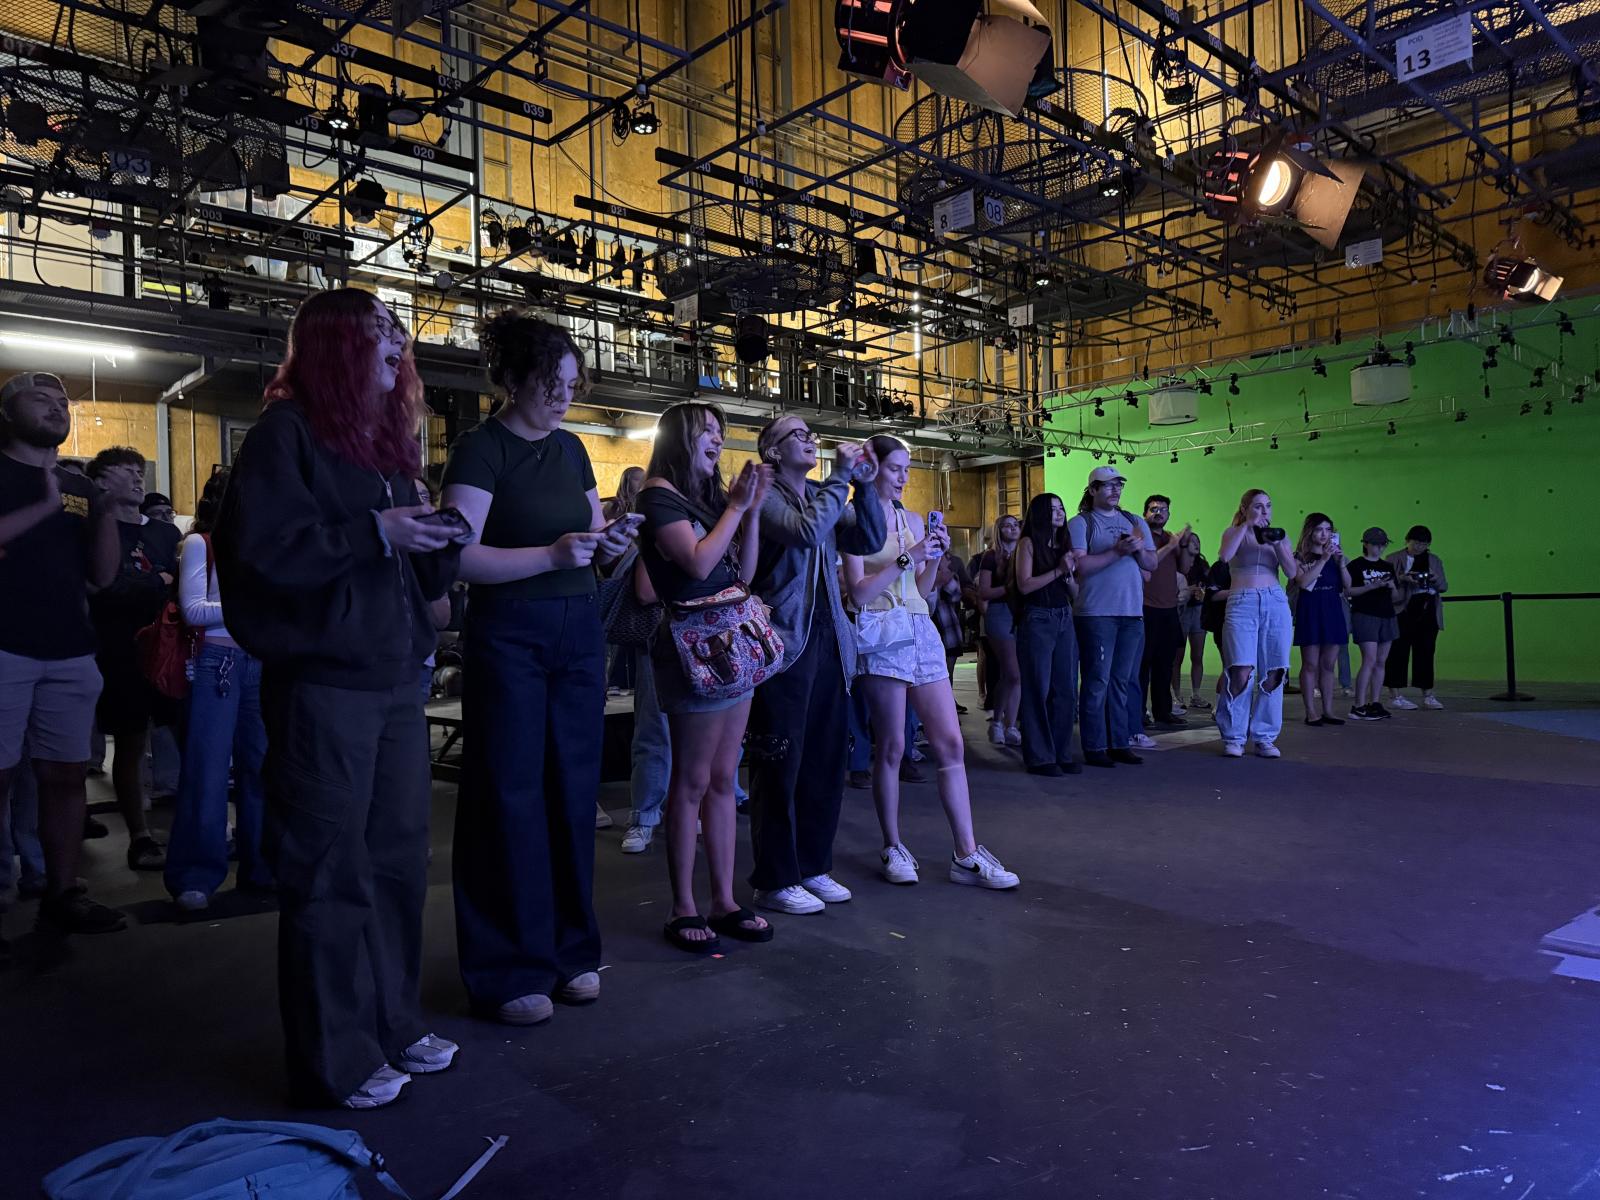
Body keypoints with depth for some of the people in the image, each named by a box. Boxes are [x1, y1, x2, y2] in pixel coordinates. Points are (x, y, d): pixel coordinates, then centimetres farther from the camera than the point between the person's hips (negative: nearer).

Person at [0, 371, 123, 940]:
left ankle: (62, 894, 14)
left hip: (72, 654, 5)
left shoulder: (80, 488, 16)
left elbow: (104, 574, 11)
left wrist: (106, 514, -4)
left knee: (66, 774, 6)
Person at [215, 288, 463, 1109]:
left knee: (398, 859, 12)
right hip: (322, 681, -7)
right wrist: (373, 533, -17)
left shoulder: (385, 438, 19)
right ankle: (335, 1060, 13)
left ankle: (393, 1025, 26)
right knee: (330, 872, -1)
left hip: (396, 679, 8)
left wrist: (441, 541, 1)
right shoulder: (286, 434, -4)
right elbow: (258, 550, -17)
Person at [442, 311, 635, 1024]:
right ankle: (509, 971, 13)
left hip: (578, 631, 6)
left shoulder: (570, 448, 11)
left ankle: (570, 950, 24)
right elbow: (462, 557, -18)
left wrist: (608, 543, -2)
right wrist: (552, 553, -26)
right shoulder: (481, 448, -8)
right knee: (510, 799, 1)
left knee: (572, 792, 10)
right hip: (508, 637, -6)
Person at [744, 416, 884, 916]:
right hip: (784, 643, -7)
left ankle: (813, 865, 25)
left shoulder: (823, 496, 15)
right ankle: (773, 881, 12)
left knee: (826, 759, 11)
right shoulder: (765, 496, -5)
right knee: (780, 763, 0)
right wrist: (842, 476, -15)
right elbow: (807, 531, -23)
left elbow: (870, 542, 7)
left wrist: (864, 485, -3)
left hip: (828, 639, 7)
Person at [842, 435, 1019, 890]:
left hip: (922, 630, 6)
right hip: (883, 634, -6)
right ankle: (892, 848, 17)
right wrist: (907, 557, -14)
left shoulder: (913, 520, 15)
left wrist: (934, 558, -1)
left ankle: (967, 856, 5)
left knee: (950, 743, 1)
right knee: (891, 747, 1)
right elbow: (859, 592, -11)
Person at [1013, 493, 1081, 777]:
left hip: (1064, 620, 6)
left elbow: (1075, 594, 15)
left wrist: (1069, 574, -4)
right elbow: (1024, 585, -12)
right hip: (1037, 620, -6)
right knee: (1038, 691, -2)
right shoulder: (1029, 543, -1)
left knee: (1066, 691, 7)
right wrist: (1057, 570, -12)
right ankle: (1039, 757, 4)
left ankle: (1062, 753, 16)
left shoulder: (1065, 545, 15)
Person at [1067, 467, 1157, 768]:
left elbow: (1152, 564, 13)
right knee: (1097, 681, -3)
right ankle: (1094, 748, 3)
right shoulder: (1080, 523, -1)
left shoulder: (1136, 522, 16)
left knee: (1123, 681, 9)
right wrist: (1118, 551, -17)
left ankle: (1119, 744, 15)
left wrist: (1139, 550, -6)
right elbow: (1081, 565, -13)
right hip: (1096, 613, -5)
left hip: (1132, 612, 6)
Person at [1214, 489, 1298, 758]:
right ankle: (1233, 737, -2)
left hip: (1276, 604, 3)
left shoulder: (1278, 534, 18)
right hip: (1241, 604, -3)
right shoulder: (1234, 532, 10)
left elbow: (1292, 572, 7)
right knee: (1241, 672, -13)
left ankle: (1265, 737, 9)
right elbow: (1224, 557, -12)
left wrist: (1277, 543, -5)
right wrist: (1246, 526, -9)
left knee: (1273, 674, 0)